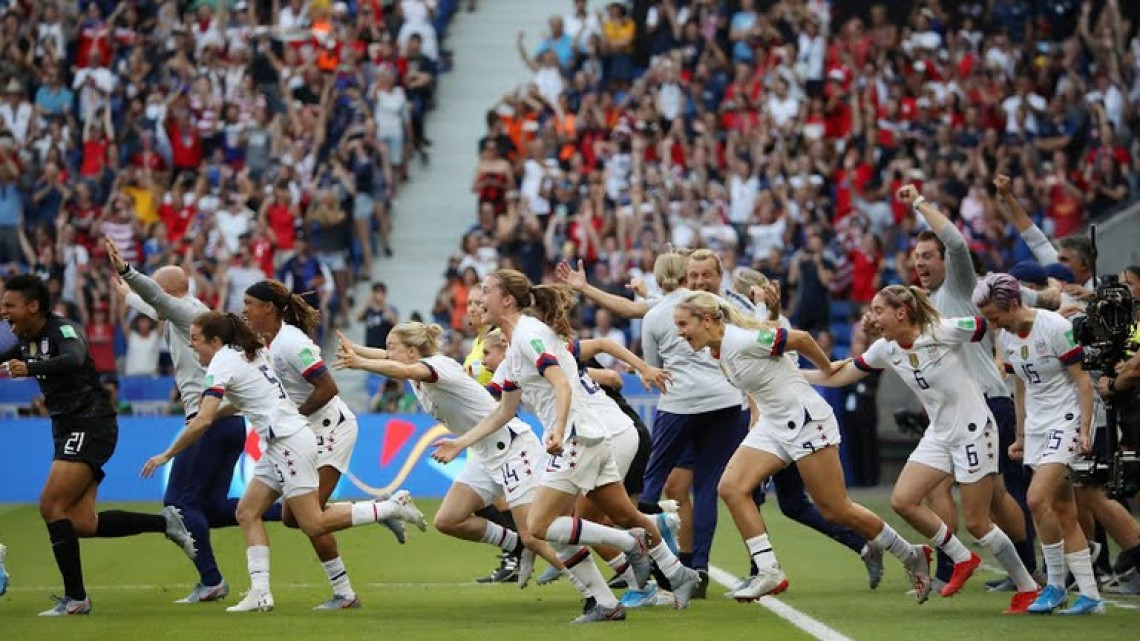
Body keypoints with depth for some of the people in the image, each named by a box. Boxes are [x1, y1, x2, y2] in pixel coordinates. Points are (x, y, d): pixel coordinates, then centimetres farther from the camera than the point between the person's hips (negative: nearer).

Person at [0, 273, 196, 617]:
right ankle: (164, 522, 11)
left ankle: (75, 597, -10)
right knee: (81, 522, -1)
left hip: (90, 426, -9)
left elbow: (73, 359, -35)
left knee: (52, 506, -15)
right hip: (68, 431, 9)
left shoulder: (63, 329, -14)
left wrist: (30, 368, -50)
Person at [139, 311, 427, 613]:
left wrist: (167, 455, -12)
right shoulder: (247, 354, 14)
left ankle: (394, 506, -4)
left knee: (314, 525, -9)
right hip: (281, 444, 10)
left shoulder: (222, 364, -13)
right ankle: (260, 592, 0)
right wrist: (215, 412, 21)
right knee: (247, 513, 6)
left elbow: (202, 421, -20)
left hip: (290, 441, -10)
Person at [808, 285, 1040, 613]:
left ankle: (1028, 588, 10)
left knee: (976, 522, -6)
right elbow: (839, 376, 10)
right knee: (902, 500, -6)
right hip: (939, 435, 7)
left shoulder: (945, 331, -19)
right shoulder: (885, 349, 1)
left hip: (973, 431, -7)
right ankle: (962, 559, 12)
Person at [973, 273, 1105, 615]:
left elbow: (1083, 380, -12)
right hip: (1037, 426, 7)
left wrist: (1085, 430, -17)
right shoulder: (1006, 339, 7)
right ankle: (1090, 596, 7)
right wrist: (1021, 437, 19)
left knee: (1037, 498, -19)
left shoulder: (1056, 327, -15)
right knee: (1063, 512, 4)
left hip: (1066, 420, -7)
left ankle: (1056, 584, -5)